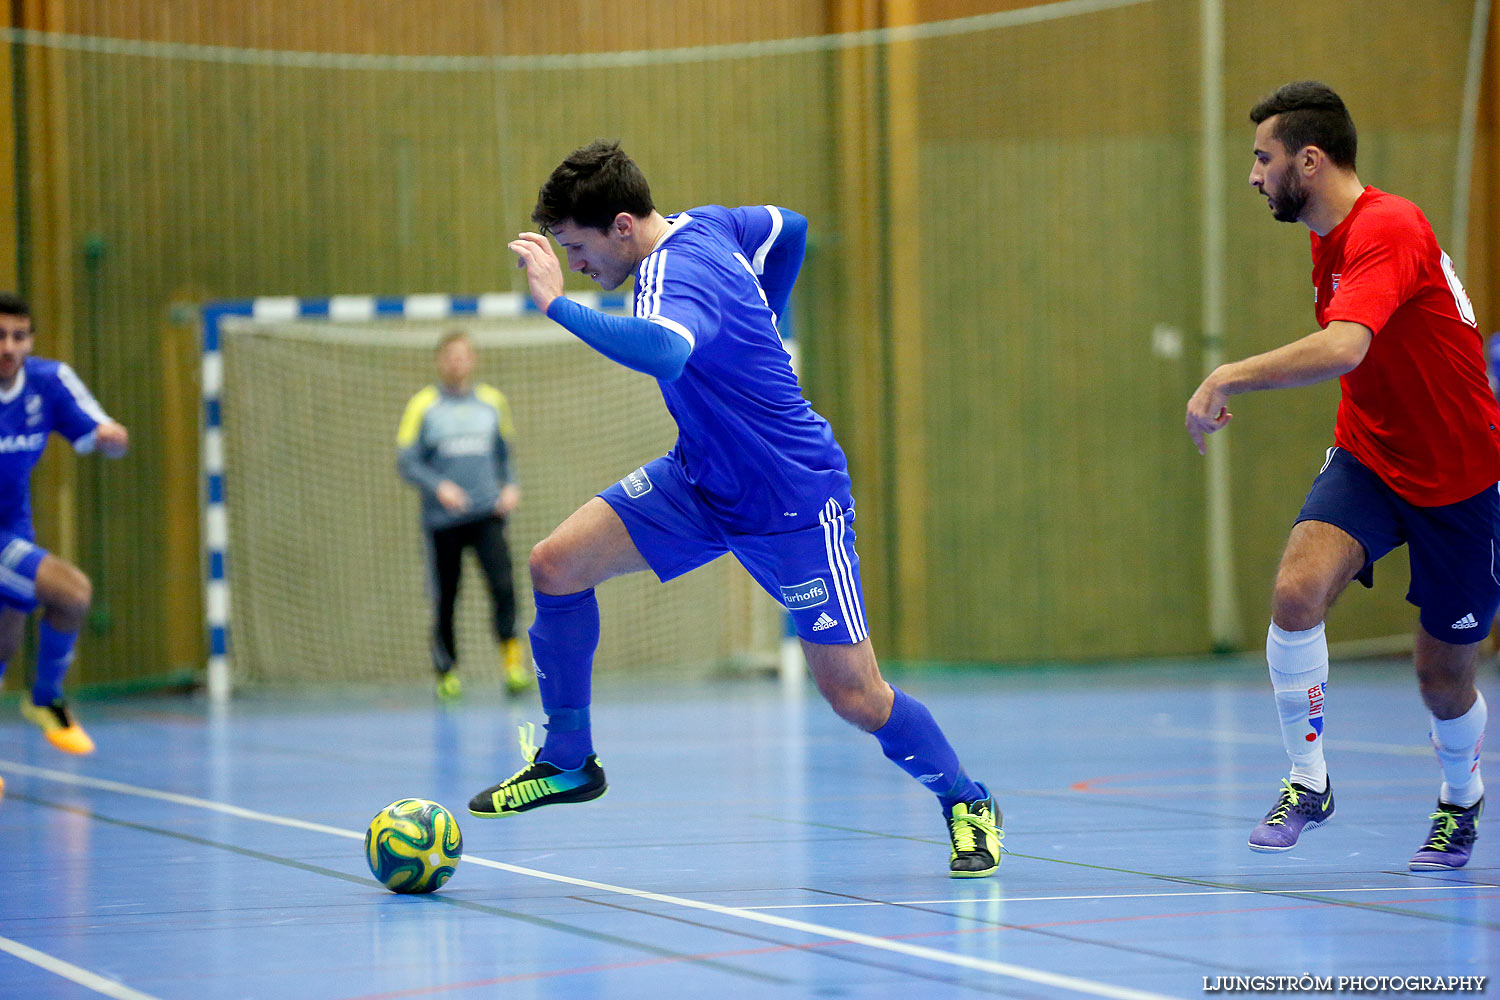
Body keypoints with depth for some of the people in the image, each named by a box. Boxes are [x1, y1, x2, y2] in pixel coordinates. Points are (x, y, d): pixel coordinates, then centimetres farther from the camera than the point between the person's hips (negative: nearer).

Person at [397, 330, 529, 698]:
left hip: (487, 513, 1)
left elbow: (506, 453, 22)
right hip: (442, 517, -1)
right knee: (444, 599, 1)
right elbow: (406, 461, -3)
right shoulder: (423, 406, 1)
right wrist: (439, 487, -18)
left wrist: (510, 487, 4)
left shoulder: (492, 401, 11)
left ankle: (512, 660, -18)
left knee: (503, 584, -18)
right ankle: (446, 672, 14)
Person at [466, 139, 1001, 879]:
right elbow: (789, 227, 16)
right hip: (703, 480, 9)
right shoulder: (701, 226, -3)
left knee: (852, 695, -4)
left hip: (792, 504, -9)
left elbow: (661, 351, -53)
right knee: (557, 565, -6)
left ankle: (966, 804, 21)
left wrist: (557, 303, -47)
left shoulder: (675, 275, -29)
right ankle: (567, 761, 8)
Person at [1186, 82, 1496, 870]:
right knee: (1297, 590, -23)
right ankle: (1307, 782, -9)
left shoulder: (1388, 230, -25)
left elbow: (1343, 348, -42)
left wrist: (1231, 376, -41)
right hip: (1368, 458, 6)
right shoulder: (1329, 239, 4)